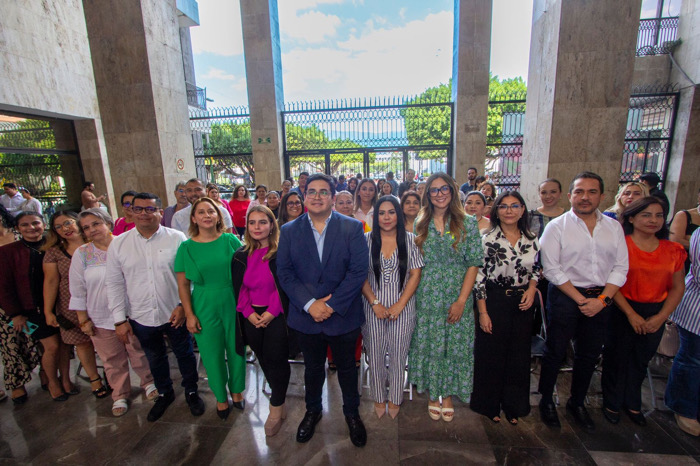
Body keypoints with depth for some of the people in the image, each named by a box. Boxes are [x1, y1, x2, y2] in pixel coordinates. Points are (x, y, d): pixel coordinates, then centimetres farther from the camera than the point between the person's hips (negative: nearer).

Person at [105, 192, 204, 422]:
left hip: (175, 314, -2)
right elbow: (114, 284, 2)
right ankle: (164, 394, 48)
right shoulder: (118, 244, -1)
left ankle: (191, 391, 40)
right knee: (155, 359, 23)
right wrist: (120, 320, 0)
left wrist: (183, 305, -13)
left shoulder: (177, 238, -9)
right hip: (141, 317, 3)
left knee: (185, 355, 15)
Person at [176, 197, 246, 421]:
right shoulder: (187, 247, -3)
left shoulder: (230, 240, -4)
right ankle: (221, 397, 36)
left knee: (236, 350, 13)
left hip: (233, 303, 0)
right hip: (205, 308, 0)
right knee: (212, 354, 12)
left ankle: (237, 391, 39)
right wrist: (189, 314, -4)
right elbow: (183, 284, -1)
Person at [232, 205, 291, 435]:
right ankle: (280, 398, 37)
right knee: (264, 360, 15)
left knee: (275, 360, 0)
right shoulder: (241, 256, 6)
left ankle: (276, 408, 22)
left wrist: (271, 312, -15)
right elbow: (239, 288, 7)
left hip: (277, 315, -5)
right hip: (252, 318, 5)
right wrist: (248, 312, -4)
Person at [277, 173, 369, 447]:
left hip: (343, 315, -1)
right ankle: (313, 410, 50)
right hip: (305, 316, 2)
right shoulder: (289, 231, -1)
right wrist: (309, 304, -17)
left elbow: (358, 271, -13)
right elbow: (284, 273, -6)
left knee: (347, 367, 19)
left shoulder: (352, 228, -8)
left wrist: (331, 305, -17)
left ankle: (352, 413, 46)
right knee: (313, 368, 23)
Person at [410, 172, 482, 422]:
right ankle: (432, 395, 33)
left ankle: (448, 395, 34)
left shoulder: (467, 223, -2)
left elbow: (473, 264, -5)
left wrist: (461, 300, -10)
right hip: (426, 298, 1)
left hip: (457, 298, -1)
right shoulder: (420, 224, 3)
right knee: (428, 345, 10)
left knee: (454, 346, 10)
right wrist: (411, 295, -3)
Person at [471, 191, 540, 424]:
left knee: (519, 356, 14)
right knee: (491, 355, 8)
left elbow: (536, 269, 16)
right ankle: (489, 404, 30)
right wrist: (483, 312, -12)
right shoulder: (488, 240, -11)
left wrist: (531, 288, -4)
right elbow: (479, 277, -11)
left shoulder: (531, 240, 4)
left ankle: (513, 405, 36)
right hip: (494, 301, -4)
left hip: (522, 303, 4)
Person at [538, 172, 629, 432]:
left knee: (589, 354, 15)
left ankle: (577, 403, 35)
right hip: (565, 296, -4)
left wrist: (602, 299, -10)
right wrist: (580, 299, -14)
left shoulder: (614, 227, 6)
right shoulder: (557, 226, -6)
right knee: (555, 352, 6)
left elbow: (620, 267, 2)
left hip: (601, 299, 4)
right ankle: (546, 401, 26)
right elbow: (551, 269, -11)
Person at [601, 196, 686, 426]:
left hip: (655, 314, 4)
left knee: (641, 360, 16)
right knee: (617, 358, 7)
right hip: (623, 311, -4)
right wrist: (631, 314, -13)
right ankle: (612, 403, 26)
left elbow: (677, 287, 7)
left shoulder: (673, 250, 5)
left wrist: (661, 317, -4)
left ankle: (632, 403, 36)